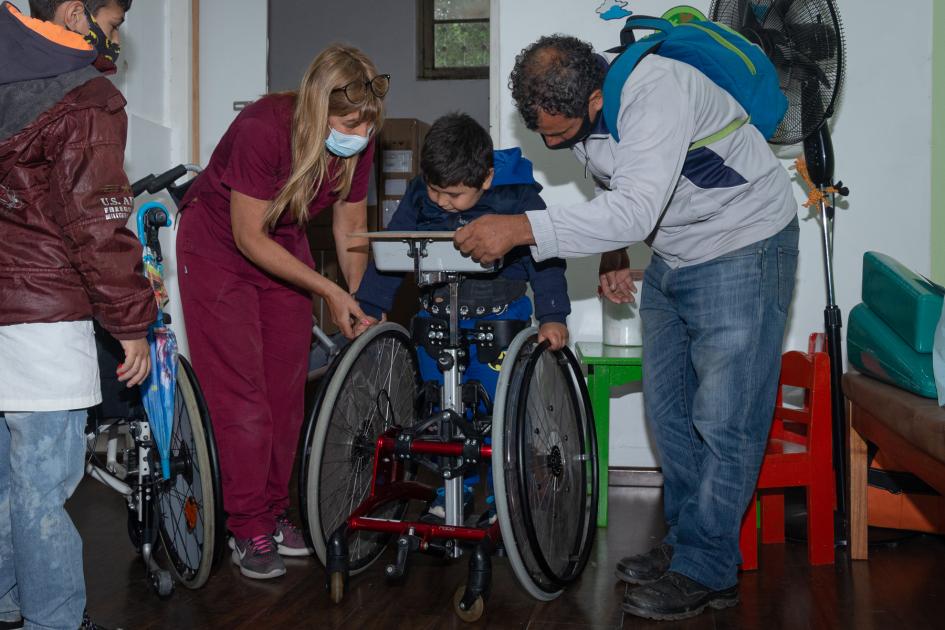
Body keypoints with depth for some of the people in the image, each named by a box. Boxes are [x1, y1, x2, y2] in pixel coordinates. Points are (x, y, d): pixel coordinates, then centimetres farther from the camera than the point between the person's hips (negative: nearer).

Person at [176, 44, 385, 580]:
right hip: (219, 246, -5)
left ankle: (277, 512, 19)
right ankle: (249, 530, 4)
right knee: (240, 393, -8)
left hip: (284, 245, 5)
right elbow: (250, 238, -26)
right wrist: (328, 290, -26)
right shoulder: (263, 129, -33)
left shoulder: (358, 142, -17)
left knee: (288, 390, 4)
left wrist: (360, 300, -14)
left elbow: (351, 227, -3)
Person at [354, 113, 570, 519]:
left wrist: (553, 316, -18)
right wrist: (369, 307, -2)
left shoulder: (518, 197, -13)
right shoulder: (419, 195, -3)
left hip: (500, 320, -3)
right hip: (437, 318, 4)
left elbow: (545, 256, -10)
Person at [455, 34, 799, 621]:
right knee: (668, 409, 11)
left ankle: (707, 572, 3)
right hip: (672, 257, 8)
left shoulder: (657, 90, -32)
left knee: (723, 418, -8)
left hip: (744, 246, -8)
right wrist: (613, 252, 3)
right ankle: (685, 540, 25)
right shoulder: (573, 112, -6)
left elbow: (637, 209, -42)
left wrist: (520, 228, -43)